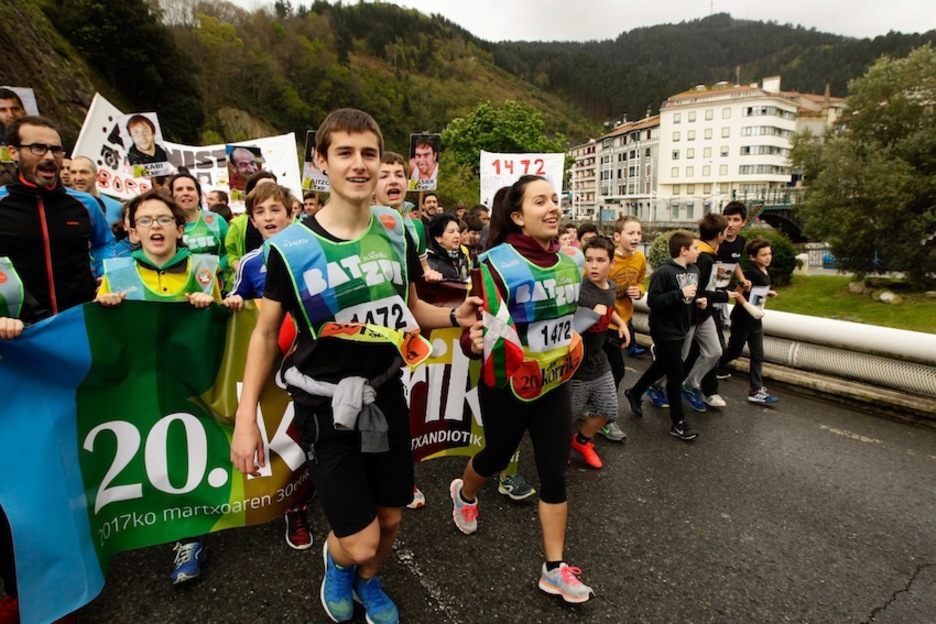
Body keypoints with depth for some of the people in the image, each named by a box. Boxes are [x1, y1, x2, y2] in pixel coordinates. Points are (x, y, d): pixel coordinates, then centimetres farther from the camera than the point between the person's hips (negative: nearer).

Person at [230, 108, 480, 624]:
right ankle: (336, 560, 39)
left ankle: (368, 582, 50)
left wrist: (454, 316, -12)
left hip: (386, 393, 4)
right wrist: (246, 417, -6)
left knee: (390, 518, 16)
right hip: (325, 405, -3)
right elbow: (265, 332, -3)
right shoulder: (290, 246, -13)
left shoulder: (395, 231, -2)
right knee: (359, 542, 0)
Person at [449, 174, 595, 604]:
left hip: (554, 381, 5)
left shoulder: (572, 260, 0)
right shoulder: (498, 263, -20)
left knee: (555, 472, 8)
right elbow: (476, 326, -23)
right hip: (506, 385, -4)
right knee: (497, 456, 19)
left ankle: (554, 569, 25)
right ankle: (463, 494, 55)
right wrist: (475, 340, -42)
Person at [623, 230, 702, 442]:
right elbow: (652, 301, -24)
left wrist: (697, 301, -1)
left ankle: (634, 393, 43)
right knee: (676, 374, -1)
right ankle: (678, 423, 14)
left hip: (680, 329, 8)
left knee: (662, 366, 21)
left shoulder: (694, 270, 6)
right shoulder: (664, 272, -20)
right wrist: (680, 294, -28)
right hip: (665, 331, -8)